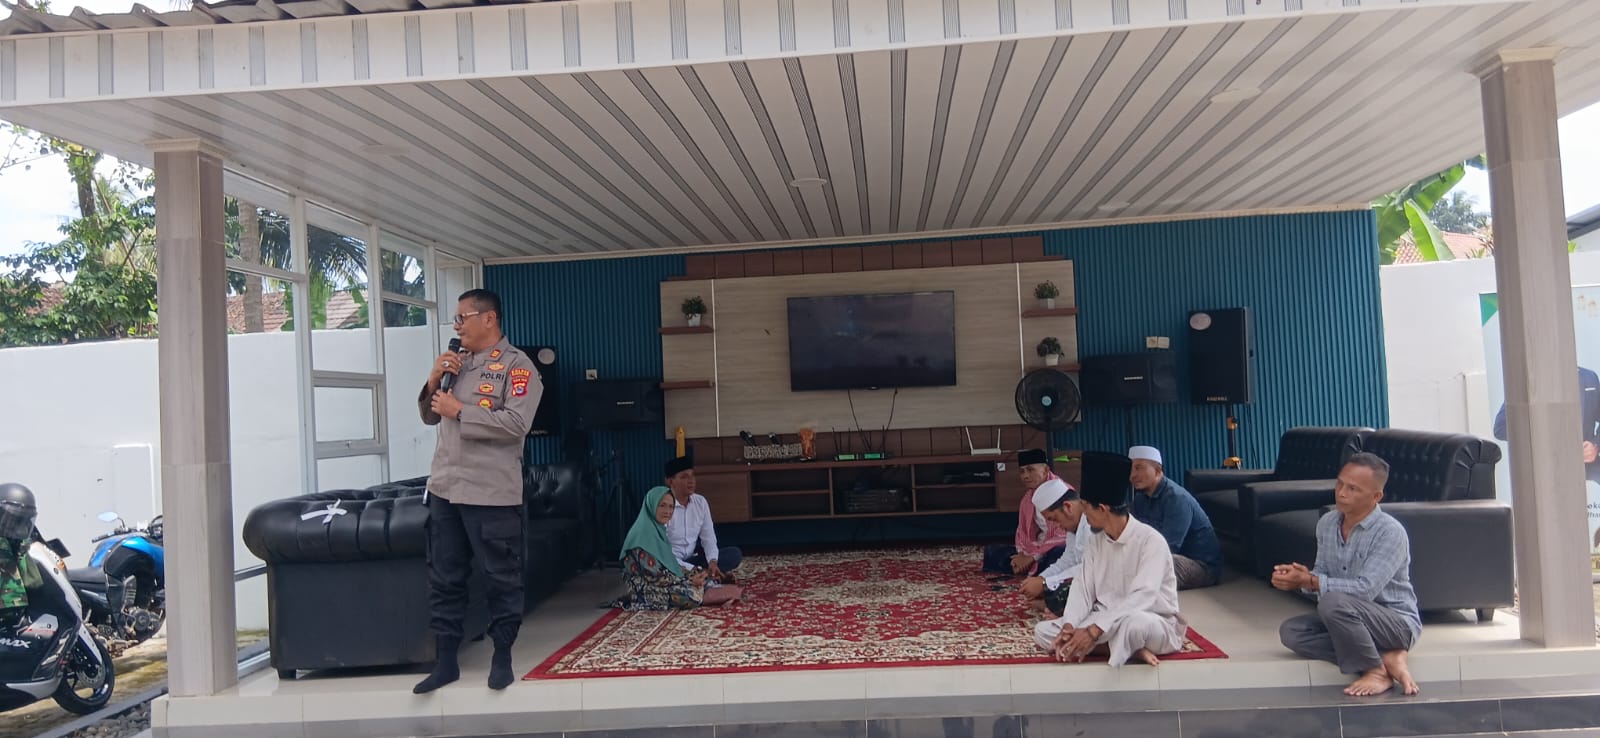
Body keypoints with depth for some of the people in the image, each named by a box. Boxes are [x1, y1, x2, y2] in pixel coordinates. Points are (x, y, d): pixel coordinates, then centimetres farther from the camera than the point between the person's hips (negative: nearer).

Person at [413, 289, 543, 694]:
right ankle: (446, 661, 21)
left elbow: (516, 423, -19)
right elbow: (430, 417, 20)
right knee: (444, 579, 11)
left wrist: (459, 410, -13)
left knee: (502, 578, 4)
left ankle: (502, 657, 17)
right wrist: (433, 381, 2)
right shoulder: (456, 363, 16)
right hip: (444, 488, 7)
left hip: (491, 493, -7)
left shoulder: (516, 365, -6)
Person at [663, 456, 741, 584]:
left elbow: (708, 537, 2)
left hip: (692, 559, 6)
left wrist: (713, 562, -18)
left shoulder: (700, 502, 0)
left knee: (734, 554, -9)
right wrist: (692, 570, -28)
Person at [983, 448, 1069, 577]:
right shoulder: (1027, 498, 9)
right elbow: (1023, 532, 14)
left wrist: (1032, 557, -19)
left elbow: (1063, 537, -21)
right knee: (992, 551, -1)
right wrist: (1022, 555, -8)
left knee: (1058, 555, -42)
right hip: (1036, 548, 8)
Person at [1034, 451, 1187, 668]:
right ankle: (1128, 648, -16)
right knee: (1042, 632, -11)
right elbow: (1083, 587, -1)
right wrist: (1069, 626, -20)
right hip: (1107, 621, 9)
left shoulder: (1151, 541, -18)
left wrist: (1094, 630, -35)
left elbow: (1142, 598, -28)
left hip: (1153, 625, -9)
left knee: (1132, 622, -44)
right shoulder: (1095, 541, 6)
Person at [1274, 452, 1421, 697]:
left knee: (1333, 603, -34)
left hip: (1398, 623, -8)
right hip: (1349, 618, 8)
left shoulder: (1390, 532, -21)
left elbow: (1365, 590, -28)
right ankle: (1386, 658, -13)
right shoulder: (1327, 523, 1)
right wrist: (1302, 576, -18)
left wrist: (1308, 581, -30)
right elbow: (1322, 576, 6)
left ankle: (1376, 670, -12)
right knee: (1290, 631, -14)